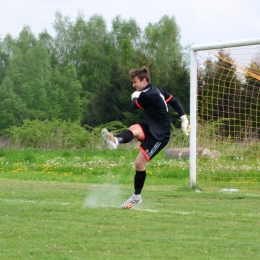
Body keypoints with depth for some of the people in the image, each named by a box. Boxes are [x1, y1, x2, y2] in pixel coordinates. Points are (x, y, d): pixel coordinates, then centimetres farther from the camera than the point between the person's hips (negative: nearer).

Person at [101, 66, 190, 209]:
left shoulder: (147, 95, -23)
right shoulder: (157, 90, 5)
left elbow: (135, 105, -3)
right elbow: (174, 101, 11)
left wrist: (134, 97, 19)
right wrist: (184, 118, 12)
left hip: (160, 135, -9)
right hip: (152, 128, 9)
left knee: (139, 163, -8)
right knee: (134, 129, -22)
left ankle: (137, 196, 4)